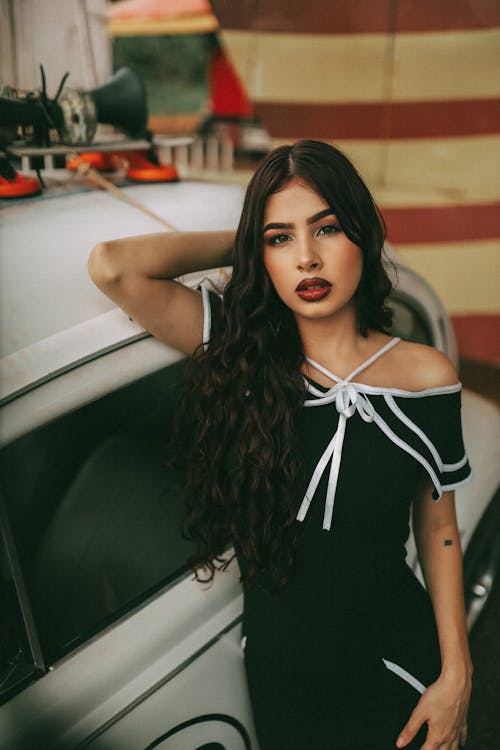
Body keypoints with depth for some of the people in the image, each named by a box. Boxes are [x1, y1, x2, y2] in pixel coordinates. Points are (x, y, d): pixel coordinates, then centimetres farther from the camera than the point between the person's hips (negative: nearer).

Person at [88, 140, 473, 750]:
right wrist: (244, 242, -13)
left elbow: (438, 531, -2)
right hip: (280, 677, 1)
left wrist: (456, 673, -3)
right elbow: (111, 266, -23)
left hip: (396, 671, 0)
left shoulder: (426, 377, -11)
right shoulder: (242, 358, -12)